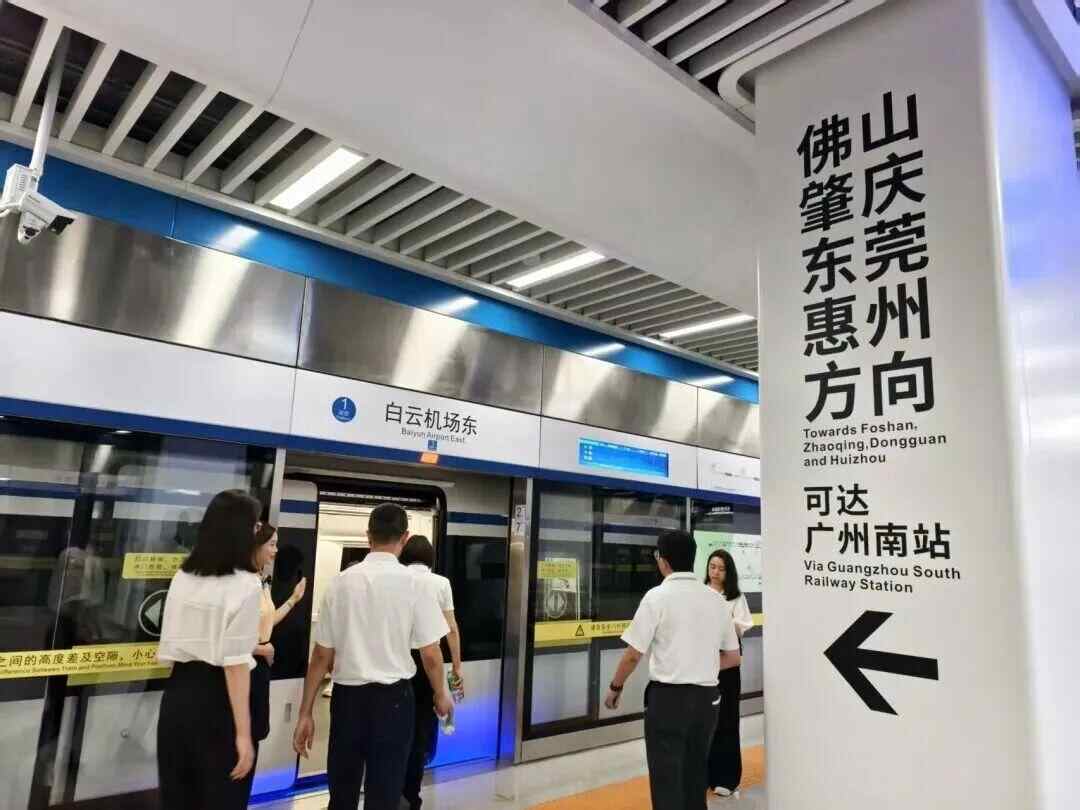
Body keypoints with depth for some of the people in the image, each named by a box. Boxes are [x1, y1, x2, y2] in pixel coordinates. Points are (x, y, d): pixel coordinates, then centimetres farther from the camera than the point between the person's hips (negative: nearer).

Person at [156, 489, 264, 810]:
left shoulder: (182, 577, 5)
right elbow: (235, 664, -19)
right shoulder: (245, 584, -16)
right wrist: (243, 733, -15)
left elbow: (172, 645, 12)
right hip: (217, 701, -6)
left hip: (177, 693, 6)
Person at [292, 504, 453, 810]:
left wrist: (305, 713, 9)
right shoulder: (411, 582, -10)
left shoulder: (341, 581, -3)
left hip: (347, 696, 3)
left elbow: (322, 654, 0)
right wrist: (441, 695, 11)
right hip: (393, 698, -3)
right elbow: (430, 654, -7)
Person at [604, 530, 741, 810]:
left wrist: (615, 687, 5)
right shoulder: (717, 599, 4)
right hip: (707, 698, 5)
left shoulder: (657, 596, -11)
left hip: (667, 697, -5)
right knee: (695, 774, 19)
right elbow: (733, 657, 11)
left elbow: (634, 654, -11)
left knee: (666, 779, 5)